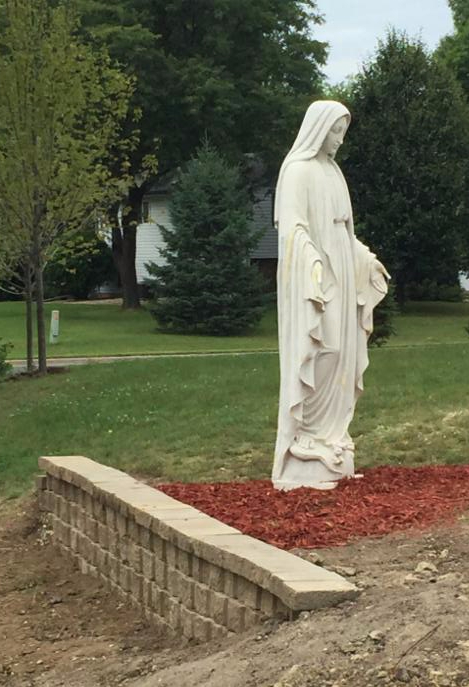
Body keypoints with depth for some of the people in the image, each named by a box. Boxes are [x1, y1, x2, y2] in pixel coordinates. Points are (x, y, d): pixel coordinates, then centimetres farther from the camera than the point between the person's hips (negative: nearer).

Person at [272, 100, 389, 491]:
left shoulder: (331, 170, 17)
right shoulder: (298, 170, -9)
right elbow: (294, 227, -18)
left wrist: (366, 260, 22)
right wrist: (315, 269, -29)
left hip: (340, 276, 9)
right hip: (313, 279, -9)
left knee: (338, 358, 8)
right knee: (315, 360, -10)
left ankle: (329, 449, 12)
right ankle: (306, 459, -7)